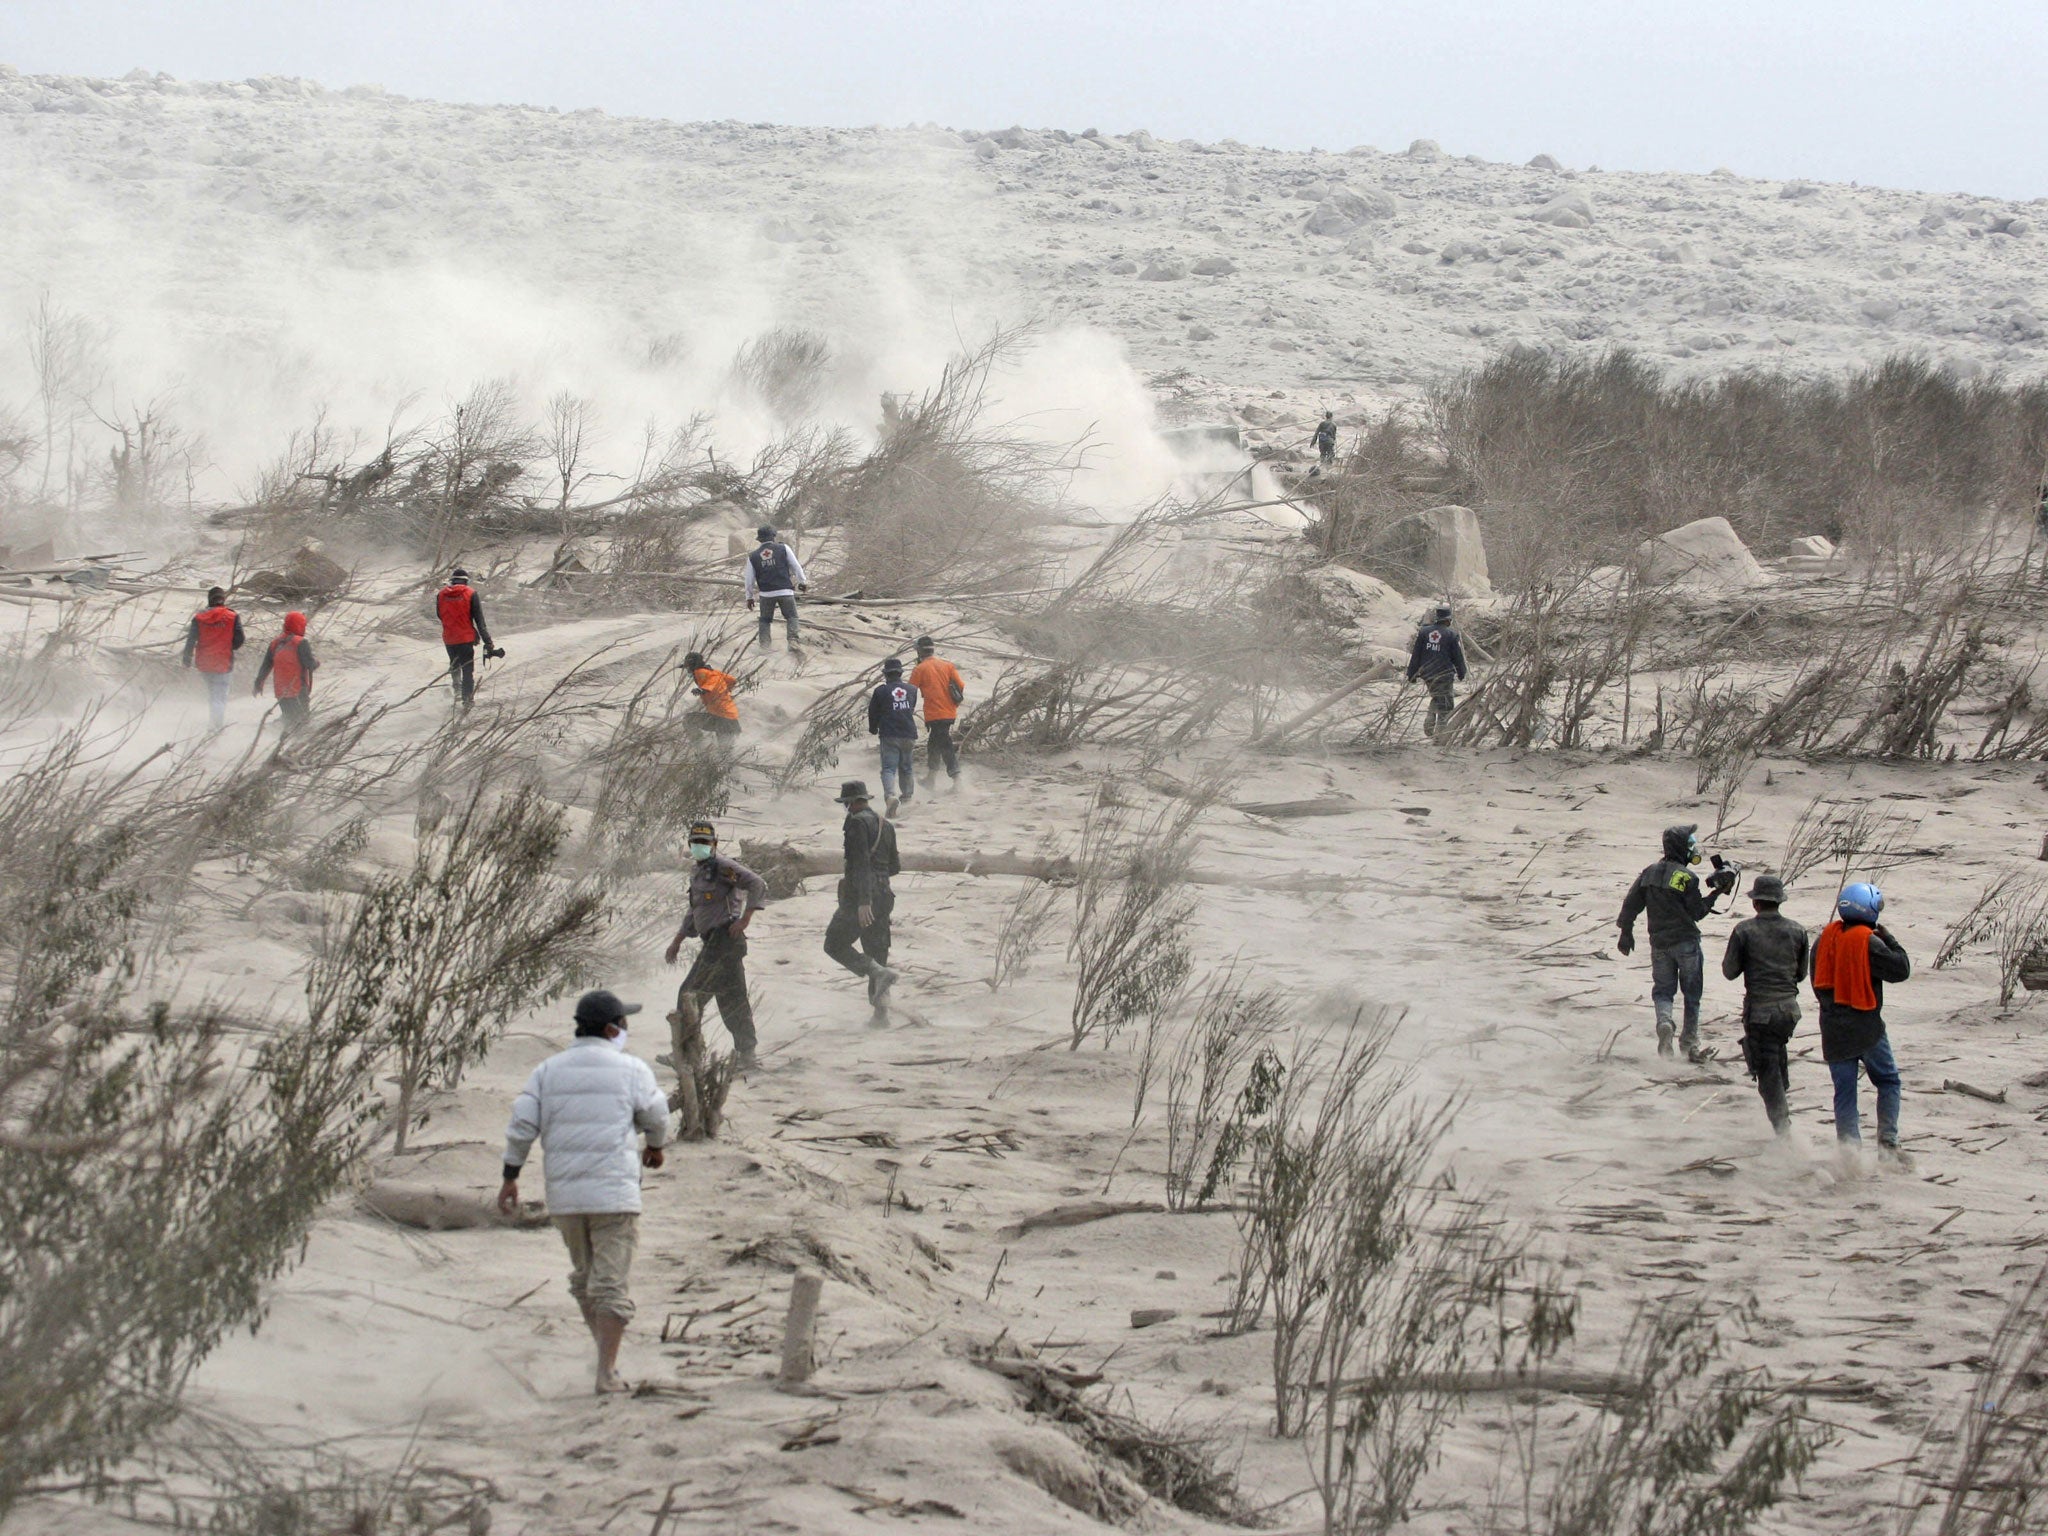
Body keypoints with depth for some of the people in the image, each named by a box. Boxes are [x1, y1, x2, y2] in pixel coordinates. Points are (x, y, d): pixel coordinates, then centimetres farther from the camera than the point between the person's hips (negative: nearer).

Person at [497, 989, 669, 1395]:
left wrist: (510, 1176, 8)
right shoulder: (631, 1069, -2)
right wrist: (654, 1147, 32)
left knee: (584, 1274, 19)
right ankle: (607, 1371, -10)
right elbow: (655, 1117, 10)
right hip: (614, 1191, -4)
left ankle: (606, 1351, 29)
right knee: (611, 1281, -4)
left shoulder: (549, 1070, 6)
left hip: (563, 1193, 4)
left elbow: (522, 1124, 1)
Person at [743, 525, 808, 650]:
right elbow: (796, 566, 4)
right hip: (785, 591, -1)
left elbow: (749, 580, 8)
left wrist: (749, 597, 19)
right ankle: (792, 640, -11)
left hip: (766, 594, 1)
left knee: (765, 620, 15)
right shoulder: (784, 549, -1)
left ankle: (764, 644, 3)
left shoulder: (753, 557, 4)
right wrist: (803, 582, 17)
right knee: (791, 617, 9)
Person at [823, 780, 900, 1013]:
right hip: (883, 895, 8)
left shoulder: (857, 822, -10)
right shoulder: (885, 826, 15)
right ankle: (881, 1005, 2)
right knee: (877, 950, 11)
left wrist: (863, 901, -26)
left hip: (859, 897, -8)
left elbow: (861, 861, -20)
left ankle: (878, 972, -17)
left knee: (835, 944, 3)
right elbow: (894, 867, 20)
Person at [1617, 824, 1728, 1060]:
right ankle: (1690, 1042, 13)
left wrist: (1626, 932, 14)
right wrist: (1715, 895, 2)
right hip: (1686, 941, -4)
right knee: (1692, 992, 10)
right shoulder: (1688, 878, -13)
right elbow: (1697, 912, -9)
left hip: (1659, 942, 4)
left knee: (1662, 989, 11)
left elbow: (1631, 903, 5)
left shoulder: (1649, 873, 3)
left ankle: (1664, 1021, -20)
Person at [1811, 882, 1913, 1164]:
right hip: (1867, 1028, -5)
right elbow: (1901, 969, -10)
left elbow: (1818, 982, 11)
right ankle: (1888, 1142, 1)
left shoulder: (1826, 938, 4)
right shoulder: (1869, 942, -15)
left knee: (1844, 1090, 7)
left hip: (1834, 1031, 5)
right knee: (1888, 1081, 10)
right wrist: (1888, 938, 1)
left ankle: (1849, 1147, 0)